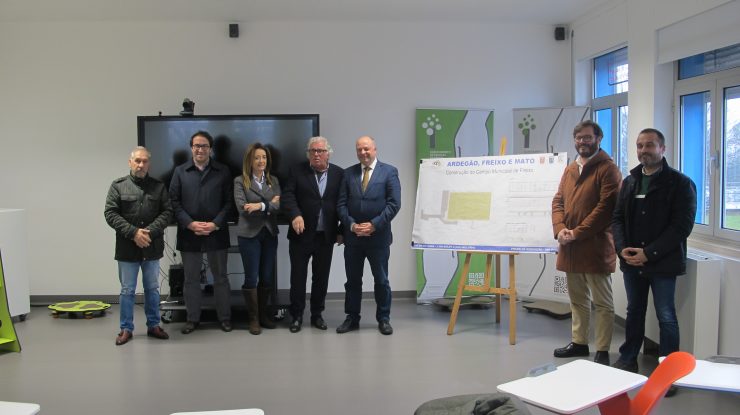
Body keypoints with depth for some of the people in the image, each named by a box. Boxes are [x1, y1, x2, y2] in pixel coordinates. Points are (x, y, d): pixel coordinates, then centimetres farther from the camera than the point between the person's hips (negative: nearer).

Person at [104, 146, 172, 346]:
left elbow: (167, 212, -1)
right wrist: (133, 232, -16)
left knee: (152, 288, 12)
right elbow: (110, 214, -6)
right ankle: (126, 329, 18)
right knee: (127, 290, 7)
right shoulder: (118, 185, -1)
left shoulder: (158, 186, 4)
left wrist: (150, 231, -15)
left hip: (152, 247, 2)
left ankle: (153, 325, 24)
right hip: (127, 247, -2)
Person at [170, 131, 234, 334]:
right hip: (188, 233, 1)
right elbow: (174, 201, 0)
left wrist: (215, 224, -13)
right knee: (191, 278, 10)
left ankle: (225, 317, 19)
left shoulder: (223, 171, 3)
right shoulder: (180, 171, 6)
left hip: (216, 233, -1)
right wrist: (190, 224, -12)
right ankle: (192, 318, 21)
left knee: (220, 277, 8)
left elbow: (228, 202, 0)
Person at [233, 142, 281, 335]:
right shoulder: (240, 181, -1)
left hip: (270, 233, 4)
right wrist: (269, 205, -9)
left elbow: (278, 205, -3)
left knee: (268, 277, 8)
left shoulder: (273, 181, 10)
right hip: (249, 234, -4)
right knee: (251, 277, 1)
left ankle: (263, 314, 24)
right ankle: (253, 318, 13)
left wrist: (260, 206, -19)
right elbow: (242, 207, -14)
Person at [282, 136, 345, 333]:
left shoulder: (339, 173, 3)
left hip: (326, 236, 1)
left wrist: (341, 230, 1)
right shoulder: (297, 171, 0)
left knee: (321, 278, 11)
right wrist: (295, 215, -27)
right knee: (298, 277, 6)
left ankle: (317, 314, 24)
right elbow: (288, 195, -10)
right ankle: (296, 316, 18)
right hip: (301, 234, -1)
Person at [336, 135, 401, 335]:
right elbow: (341, 203, 4)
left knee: (381, 280, 7)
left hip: (378, 236, -3)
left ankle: (383, 319, 20)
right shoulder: (349, 173, 7)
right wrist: (351, 225, -11)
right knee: (353, 280, 10)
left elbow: (394, 203, -8)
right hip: (353, 236, 3)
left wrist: (374, 225, -15)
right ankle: (352, 318, 21)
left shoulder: (389, 172, -1)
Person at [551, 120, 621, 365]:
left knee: (602, 302, 1)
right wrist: (560, 229, -5)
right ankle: (579, 342, 29)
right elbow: (558, 201, 13)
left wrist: (577, 233, -16)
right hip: (570, 246, 7)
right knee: (577, 299, 17)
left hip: (595, 246, -7)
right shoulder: (570, 170, 17)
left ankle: (602, 351, 8)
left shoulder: (607, 169, -6)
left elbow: (606, 207, -15)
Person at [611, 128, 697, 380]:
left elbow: (682, 225, -13)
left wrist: (649, 253, -17)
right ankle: (628, 359, 31)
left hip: (663, 263, -5)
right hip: (631, 262, 5)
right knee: (634, 311, 17)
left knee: (666, 317, 2)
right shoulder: (629, 182, 11)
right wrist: (622, 248, -7)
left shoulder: (680, 183, -6)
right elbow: (617, 218, 11)